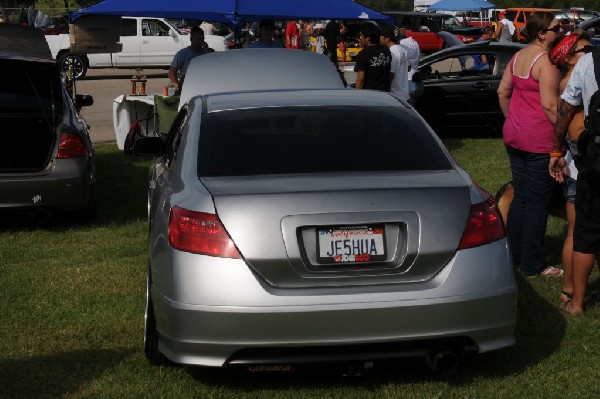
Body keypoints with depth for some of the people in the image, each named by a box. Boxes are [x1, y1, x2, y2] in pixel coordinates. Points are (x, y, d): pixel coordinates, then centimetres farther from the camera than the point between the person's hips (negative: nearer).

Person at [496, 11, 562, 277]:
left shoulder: (518, 56, 10)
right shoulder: (546, 61, -16)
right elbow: (550, 106, -20)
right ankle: (533, 266, 6)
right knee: (538, 203, -1)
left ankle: (515, 256, 24)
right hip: (540, 141, -9)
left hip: (514, 136, 9)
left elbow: (502, 91, 17)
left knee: (520, 196, 16)